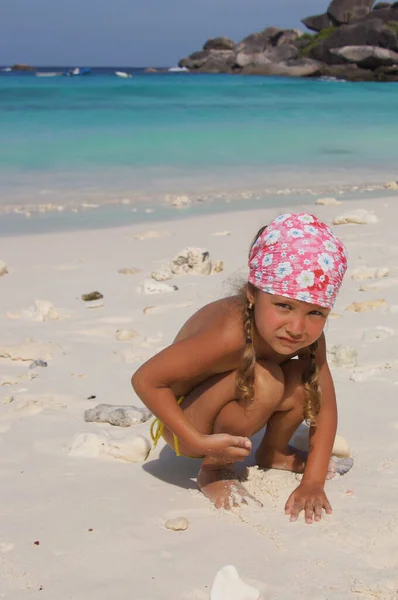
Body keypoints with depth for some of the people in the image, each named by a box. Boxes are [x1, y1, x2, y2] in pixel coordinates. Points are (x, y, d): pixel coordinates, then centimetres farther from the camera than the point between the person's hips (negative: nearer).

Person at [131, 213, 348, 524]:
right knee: (261, 380, -32)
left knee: (303, 382, -18)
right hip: (185, 420, -6)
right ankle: (214, 470, -9)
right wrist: (199, 443, -34)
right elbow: (145, 380, -33)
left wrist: (313, 482, -21)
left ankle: (274, 452, 12)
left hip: (228, 417, 6)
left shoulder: (310, 336, -19)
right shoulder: (230, 334, -38)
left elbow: (325, 407, -13)